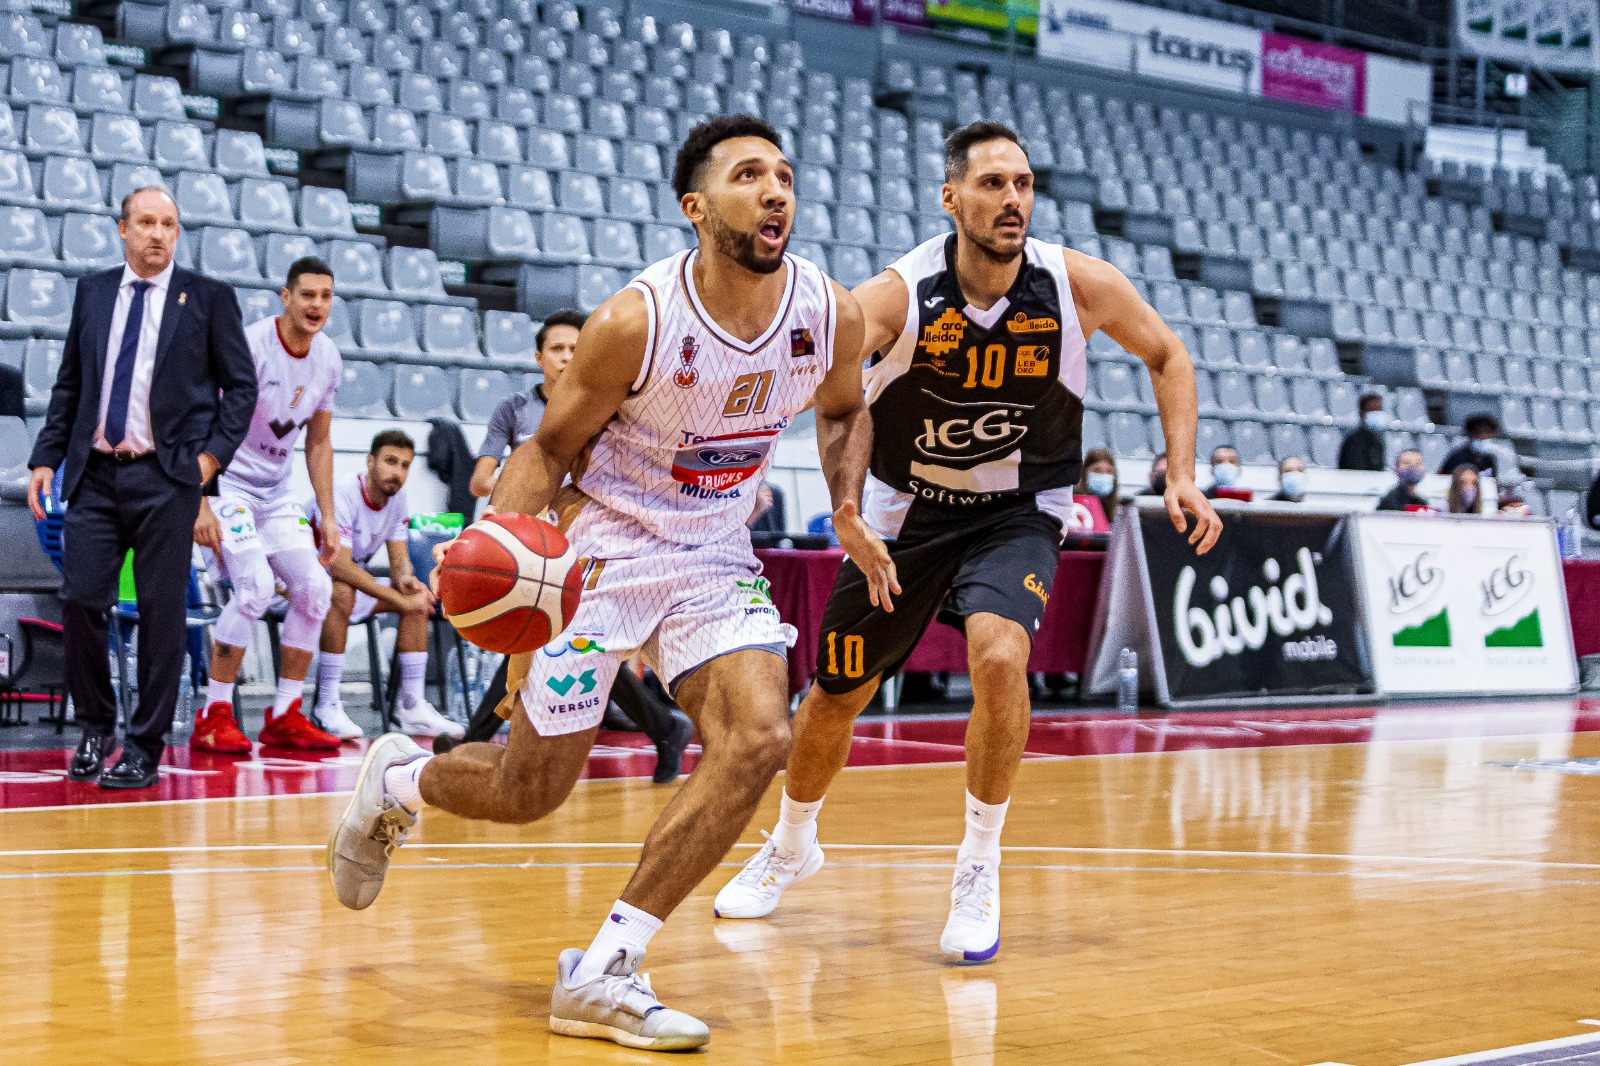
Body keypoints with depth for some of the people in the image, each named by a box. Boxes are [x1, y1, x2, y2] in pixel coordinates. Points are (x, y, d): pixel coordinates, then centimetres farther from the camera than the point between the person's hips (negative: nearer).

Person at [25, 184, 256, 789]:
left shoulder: (208, 298, 3)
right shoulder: (92, 292, 12)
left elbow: (241, 386, 5)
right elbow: (69, 384, 15)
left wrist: (212, 456, -6)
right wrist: (47, 458, 7)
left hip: (166, 474, -3)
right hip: (96, 473, 3)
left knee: (162, 613, -1)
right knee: (80, 602, -1)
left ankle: (145, 749, 7)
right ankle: (96, 727, 19)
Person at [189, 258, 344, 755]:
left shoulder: (328, 359, 2)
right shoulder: (250, 346, -20)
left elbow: (318, 442, 13)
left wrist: (327, 518, 10)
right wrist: (200, 506, -26)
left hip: (275, 490, 7)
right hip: (227, 482, -7)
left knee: (314, 586, -2)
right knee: (256, 586, -23)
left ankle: (284, 718, 9)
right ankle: (213, 718, -12)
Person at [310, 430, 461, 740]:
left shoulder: (397, 498, -2)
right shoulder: (343, 494, -27)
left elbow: (399, 559, -2)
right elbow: (340, 565, -36)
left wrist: (405, 579, -28)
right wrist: (401, 600, -38)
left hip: (349, 584, 8)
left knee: (419, 597, -6)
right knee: (342, 592, -38)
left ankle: (413, 707, -7)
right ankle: (328, 705, -32)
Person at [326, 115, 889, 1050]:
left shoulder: (832, 315, -10)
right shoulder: (637, 321, -22)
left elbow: (844, 410, 14)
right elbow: (551, 448, -8)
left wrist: (849, 510, -4)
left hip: (714, 559, 4)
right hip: (600, 548, -4)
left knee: (758, 740, -21)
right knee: (530, 791, 2)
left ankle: (604, 973, -11)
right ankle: (397, 781, 39)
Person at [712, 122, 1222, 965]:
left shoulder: (1078, 286, -19)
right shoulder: (898, 296, -24)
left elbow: (1167, 357, 0)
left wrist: (1182, 475, -8)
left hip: (1017, 513, 0)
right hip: (908, 509, 1)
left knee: (999, 655, -29)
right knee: (836, 692, 12)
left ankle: (979, 871, -9)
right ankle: (792, 846, 43)